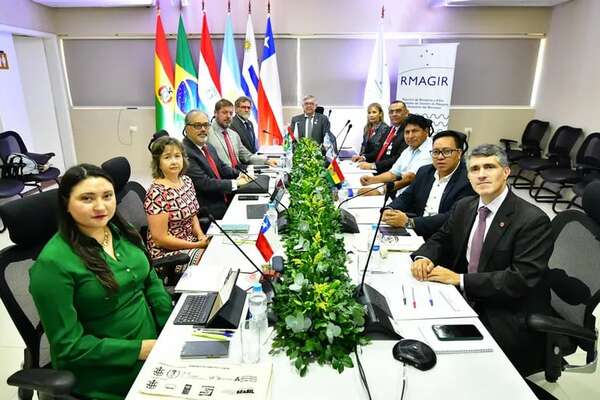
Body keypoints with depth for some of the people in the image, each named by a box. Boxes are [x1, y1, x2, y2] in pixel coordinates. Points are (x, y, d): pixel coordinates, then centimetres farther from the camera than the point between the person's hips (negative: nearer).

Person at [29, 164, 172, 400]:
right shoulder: (53, 262, -17)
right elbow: (69, 345, -15)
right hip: (110, 377, -6)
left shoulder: (122, 232, 1)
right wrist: (140, 350, -18)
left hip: (154, 344, 6)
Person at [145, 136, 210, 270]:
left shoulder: (186, 181, 4)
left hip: (192, 241, 7)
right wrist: (197, 245, -18)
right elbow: (160, 238, -19)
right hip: (167, 252, -7)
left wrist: (201, 235, -2)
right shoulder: (156, 193, -19)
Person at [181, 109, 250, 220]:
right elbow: (204, 183, -21)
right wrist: (235, 183, -15)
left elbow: (221, 167, 18)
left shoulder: (208, 147, 11)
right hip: (206, 210, -8)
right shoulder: (185, 152, -17)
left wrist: (239, 175, -1)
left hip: (223, 201, 8)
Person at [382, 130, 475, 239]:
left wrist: (408, 222, -28)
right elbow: (406, 197, 13)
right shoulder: (424, 171, 11)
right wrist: (390, 211, -10)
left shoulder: (468, 181, -12)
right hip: (414, 233, 7)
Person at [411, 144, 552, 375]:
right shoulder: (464, 207, 5)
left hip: (511, 320, -6)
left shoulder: (533, 220, -15)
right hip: (467, 302, 6)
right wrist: (424, 258, -9)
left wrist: (460, 279, -24)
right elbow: (441, 240, 15)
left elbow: (521, 279, -21)